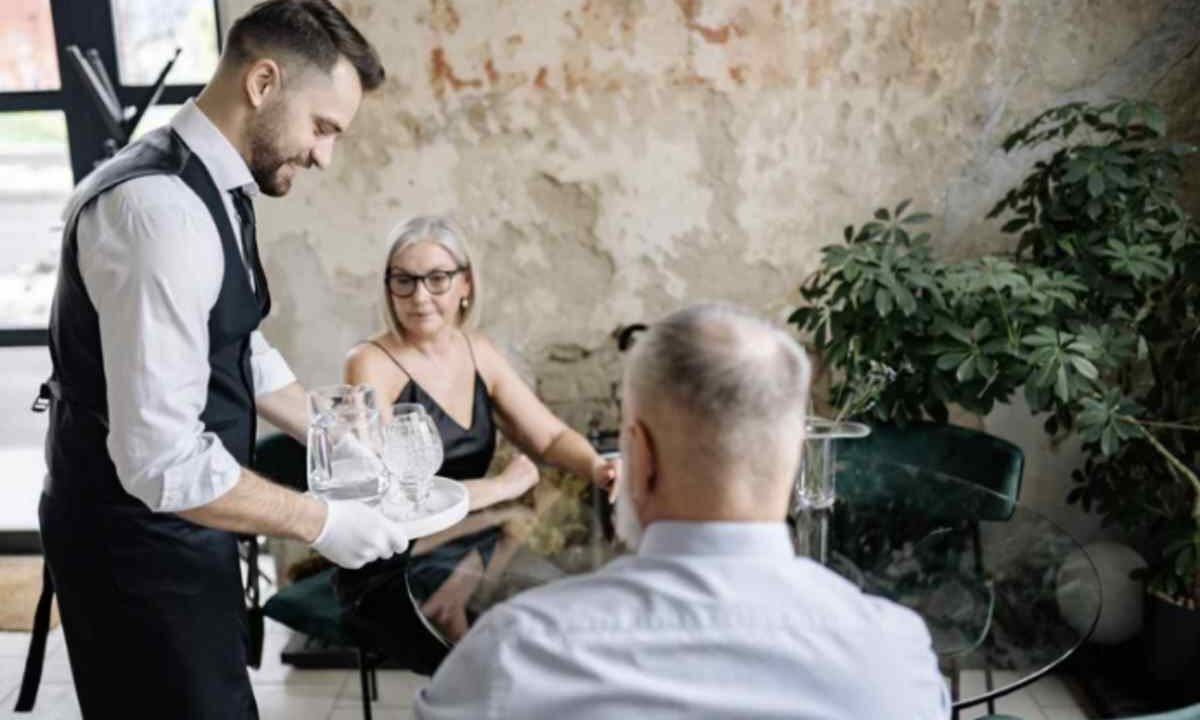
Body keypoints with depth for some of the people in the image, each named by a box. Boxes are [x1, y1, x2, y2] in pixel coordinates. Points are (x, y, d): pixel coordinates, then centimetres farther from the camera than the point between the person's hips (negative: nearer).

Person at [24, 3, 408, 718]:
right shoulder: (162, 210, -28)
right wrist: (320, 522, -21)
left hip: (171, 531, 9)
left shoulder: (211, 189, 3)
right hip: (139, 540, -9)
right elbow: (163, 460, -31)